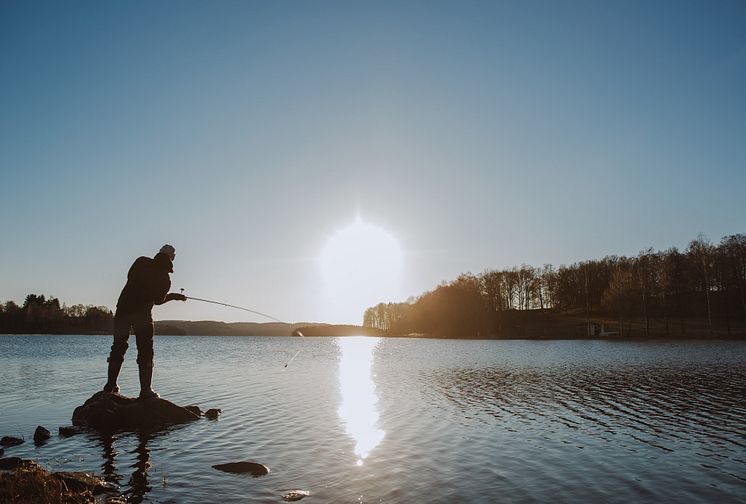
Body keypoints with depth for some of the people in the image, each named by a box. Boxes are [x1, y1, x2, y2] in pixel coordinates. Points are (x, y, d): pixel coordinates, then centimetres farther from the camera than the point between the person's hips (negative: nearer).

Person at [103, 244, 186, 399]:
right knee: (145, 352, 0)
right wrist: (174, 296, 25)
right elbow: (159, 300, 8)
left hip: (123, 309, 4)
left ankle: (111, 385, 19)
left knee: (118, 347, 15)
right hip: (142, 313, -4)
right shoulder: (164, 279, 0)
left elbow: (130, 277, 20)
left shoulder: (141, 262, 7)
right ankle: (146, 390, -4)